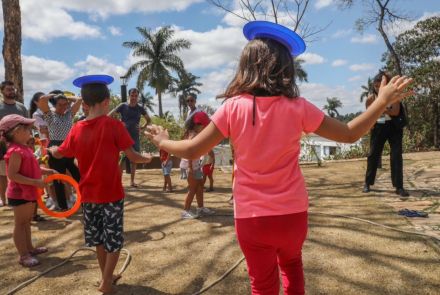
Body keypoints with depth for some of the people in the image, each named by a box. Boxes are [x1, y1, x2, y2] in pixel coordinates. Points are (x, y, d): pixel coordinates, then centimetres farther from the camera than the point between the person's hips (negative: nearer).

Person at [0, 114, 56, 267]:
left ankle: (29, 248, 34)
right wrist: (35, 182, -29)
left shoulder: (23, 148, 9)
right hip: (20, 194, -10)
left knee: (27, 222, 20)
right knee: (20, 224, 1)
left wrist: (44, 170, 10)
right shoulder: (16, 151, -22)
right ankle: (24, 255, 9)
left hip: (29, 192, 10)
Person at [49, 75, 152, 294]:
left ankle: (107, 276, 34)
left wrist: (51, 149, 37)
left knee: (99, 238, 19)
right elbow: (133, 157, -13)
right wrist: (147, 158, 8)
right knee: (114, 240, 9)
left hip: (88, 194, 5)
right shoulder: (113, 125, -15)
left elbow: (59, 154, 14)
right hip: (111, 193, -5)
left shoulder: (77, 129, -1)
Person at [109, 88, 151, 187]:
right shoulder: (123, 106, -3)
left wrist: (143, 127, 4)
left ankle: (132, 181, 13)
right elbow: (109, 115, -3)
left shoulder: (140, 109, 6)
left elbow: (149, 120, 19)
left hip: (135, 137, 3)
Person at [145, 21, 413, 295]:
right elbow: (349, 134, -1)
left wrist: (163, 141, 11)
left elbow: (193, 150, -8)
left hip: (251, 217, -1)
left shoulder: (233, 108, -12)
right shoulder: (298, 108, -11)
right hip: (292, 213, 1)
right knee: (292, 264, 32)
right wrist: (383, 100, 10)